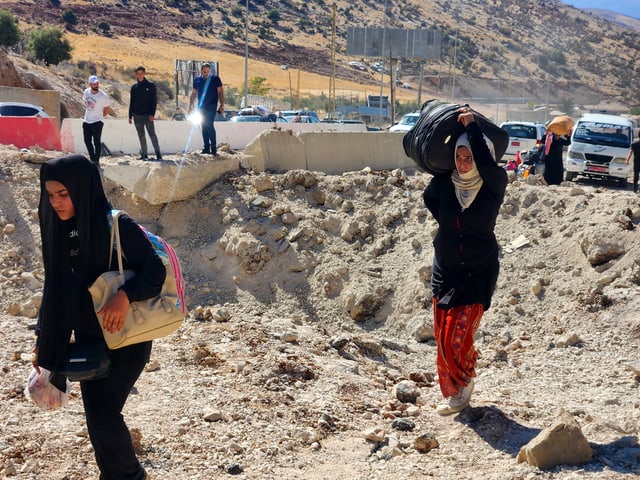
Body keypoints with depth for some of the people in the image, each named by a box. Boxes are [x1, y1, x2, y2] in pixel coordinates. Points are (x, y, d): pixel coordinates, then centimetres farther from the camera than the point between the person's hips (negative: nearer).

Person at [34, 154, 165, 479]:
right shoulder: (60, 230, 1)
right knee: (97, 414, 10)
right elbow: (55, 290, 9)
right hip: (87, 337, 6)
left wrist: (126, 296, -34)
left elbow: (156, 271, -17)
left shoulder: (118, 226, -18)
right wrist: (44, 342, 9)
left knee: (102, 414, -7)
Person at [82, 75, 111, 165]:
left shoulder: (103, 96, -17)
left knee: (97, 142, -4)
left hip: (97, 122, -6)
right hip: (86, 121, 6)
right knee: (87, 141, 11)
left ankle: (96, 161, 3)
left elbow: (108, 109, -6)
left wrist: (100, 116, 2)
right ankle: (92, 159, 25)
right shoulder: (86, 92, 0)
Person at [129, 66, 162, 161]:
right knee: (141, 136, 7)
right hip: (137, 116, 4)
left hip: (148, 115, -4)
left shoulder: (150, 85, -1)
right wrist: (130, 116, 8)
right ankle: (143, 154, 12)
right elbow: (131, 102, 14)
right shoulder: (134, 87, 10)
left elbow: (154, 101, -4)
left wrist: (152, 114, -14)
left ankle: (158, 153, -9)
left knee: (152, 134, -10)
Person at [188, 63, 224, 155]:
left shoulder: (215, 78, -1)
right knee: (204, 127, 6)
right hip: (201, 106, 5)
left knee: (209, 125, -15)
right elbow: (194, 94, 16)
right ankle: (206, 148, 10)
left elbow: (220, 92, -1)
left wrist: (222, 105, -8)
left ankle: (214, 147, -11)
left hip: (211, 106, -5)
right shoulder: (197, 80, 10)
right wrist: (191, 106, 10)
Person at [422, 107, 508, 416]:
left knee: (459, 338, -9)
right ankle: (452, 392, 25)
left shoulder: (493, 186, -12)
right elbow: (429, 199, 20)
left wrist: (471, 127, -27)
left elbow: (487, 165, -34)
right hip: (445, 271, 4)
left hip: (478, 273, -4)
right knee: (442, 338, 7)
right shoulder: (445, 182, -3)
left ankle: (464, 384, 17)